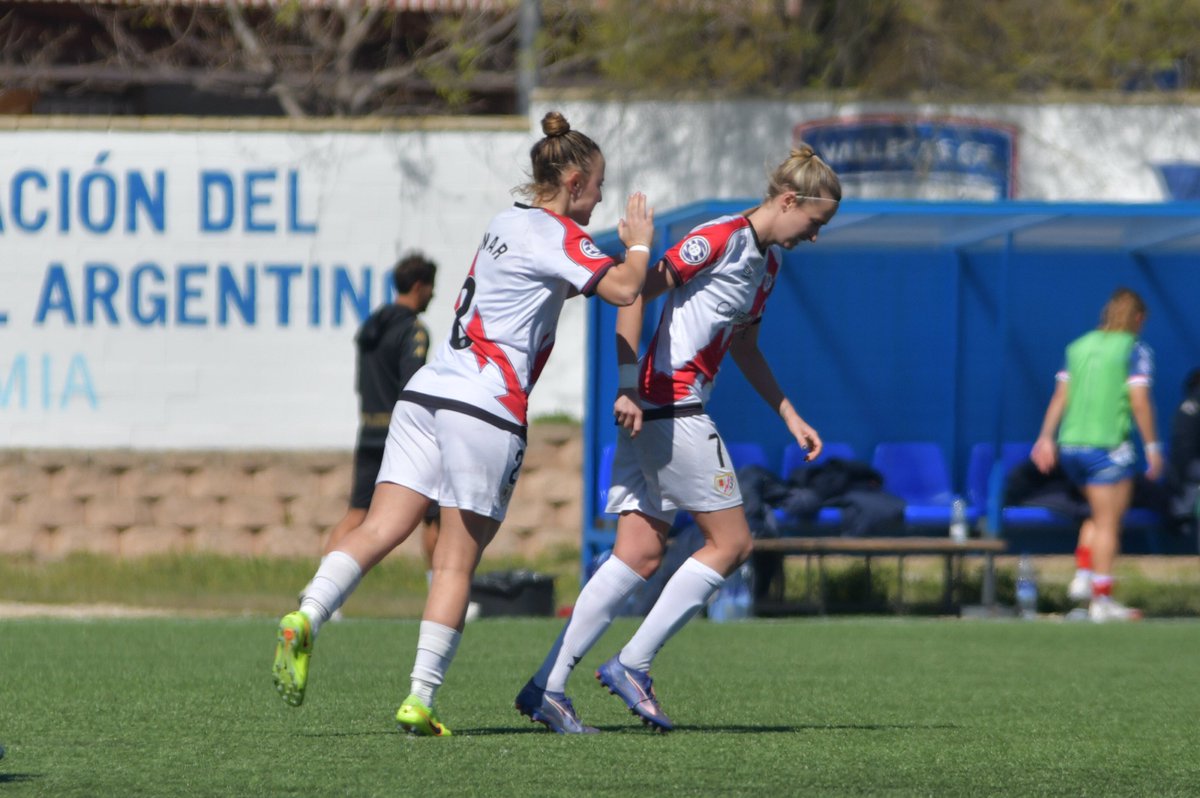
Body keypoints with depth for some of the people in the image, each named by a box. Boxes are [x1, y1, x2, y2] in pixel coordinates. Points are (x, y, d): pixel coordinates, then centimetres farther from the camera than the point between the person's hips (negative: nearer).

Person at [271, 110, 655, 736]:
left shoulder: (509, 223, 22)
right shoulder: (555, 234, -4)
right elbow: (623, 289, -15)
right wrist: (638, 245, 5)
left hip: (428, 391, 7)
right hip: (486, 406, -7)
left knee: (381, 527, -4)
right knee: (457, 560, -1)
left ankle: (306, 618, -27)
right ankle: (420, 701, -3)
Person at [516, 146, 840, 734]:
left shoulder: (767, 261, 18)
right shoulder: (720, 239, -12)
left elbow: (744, 346, 31)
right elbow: (635, 294, -14)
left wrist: (790, 417, 27)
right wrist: (628, 388, -18)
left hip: (651, 416, 9)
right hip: (669, 409, -9)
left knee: (641, 554, 3)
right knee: (731, 542, -5)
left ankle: (546, 688, 0)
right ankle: (632, 665, -3)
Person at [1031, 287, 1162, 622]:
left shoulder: (1079, 346, 12)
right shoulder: (1135, 351, -5)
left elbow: (1060, 396, 10)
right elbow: (1139, 402, -12)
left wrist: (1046, 438, 10)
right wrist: (1152, 447, -7)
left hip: (1071, 445, 6)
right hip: (1108, 445, -6)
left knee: (1101, 516, 23)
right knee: (1108, 523, -2)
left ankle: (1082, 577, 13)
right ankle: (1101, 600, -3)